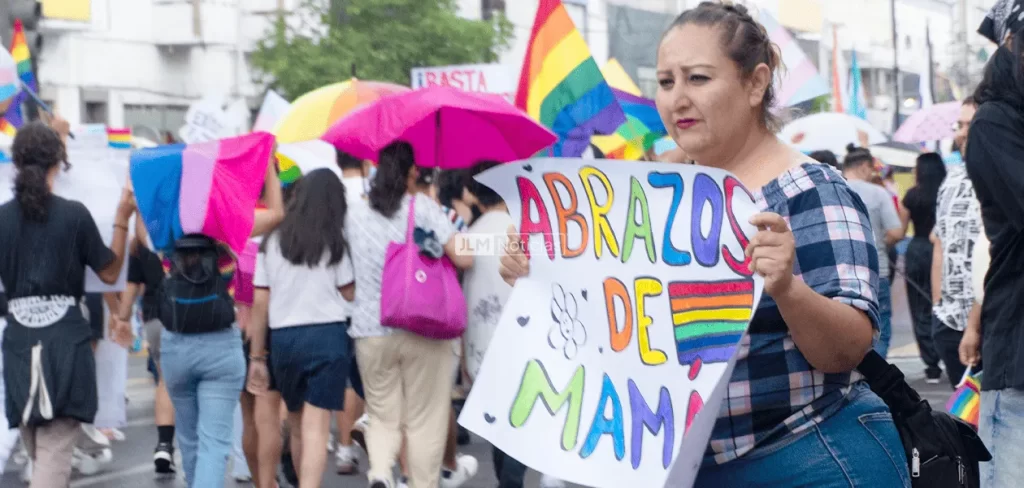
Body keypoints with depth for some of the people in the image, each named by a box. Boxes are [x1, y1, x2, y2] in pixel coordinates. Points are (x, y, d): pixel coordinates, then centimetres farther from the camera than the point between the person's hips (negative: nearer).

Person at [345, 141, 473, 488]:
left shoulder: (355, 215, 6)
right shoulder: (423, 207, -5)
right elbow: (463, 258, -12)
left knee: (382, 416, 11)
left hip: (371, 332, 3)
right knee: (425, 421, 8)